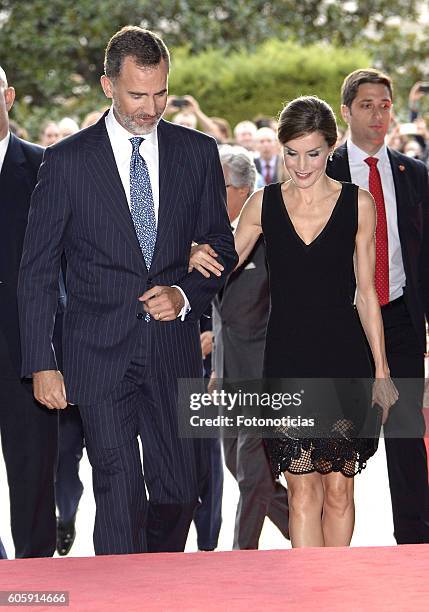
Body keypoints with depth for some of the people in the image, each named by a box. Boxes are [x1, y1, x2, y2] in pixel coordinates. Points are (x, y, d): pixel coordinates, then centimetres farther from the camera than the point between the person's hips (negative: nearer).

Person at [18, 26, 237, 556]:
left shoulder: (198, 153, 6)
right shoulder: (66, 160, -2)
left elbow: (221, 249, 13)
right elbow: (36, 271, 1)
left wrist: (185, 294, -7)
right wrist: (41, 364, -5)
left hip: (173, 352, 3)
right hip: (100, 357, -2)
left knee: (179, 491, 7)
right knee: (119, 494, -6)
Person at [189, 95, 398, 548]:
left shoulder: (358, 203, 3)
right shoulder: (264, 203, 5)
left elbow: (366, 294, 5)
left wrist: (381, 370, 3)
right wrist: (198, 259, -13)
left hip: (344, 358, 0)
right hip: (287, 357, 0)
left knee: (338, 489, 4)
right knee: (303, 492, -5)